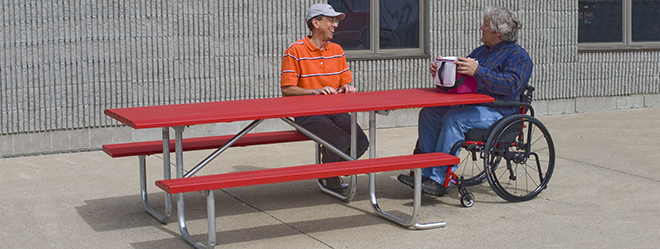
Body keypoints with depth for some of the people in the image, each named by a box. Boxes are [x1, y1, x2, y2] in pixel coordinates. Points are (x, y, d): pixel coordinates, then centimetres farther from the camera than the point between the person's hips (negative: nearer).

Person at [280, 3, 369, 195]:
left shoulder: (337, 50, 14)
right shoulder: (295, 50, -6)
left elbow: (346, 83, 17)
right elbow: (286, 90, -9)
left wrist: (346, 88, -8)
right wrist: (315, 91, -23)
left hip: (335, 110, 6)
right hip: (307, 113, -6)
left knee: (361, 142, -19)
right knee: (341, 141, -29)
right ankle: (330, 177, 4)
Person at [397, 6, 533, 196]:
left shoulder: (518, 55, -5)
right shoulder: (481, 51, 23)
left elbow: (510, 85, -22)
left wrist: (477, 71, -30)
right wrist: (441, 72, 3)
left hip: (498, 112, -9)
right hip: (470, 106, 9)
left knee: (454, 119, -32)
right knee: (427, 114, -9)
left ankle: (440, 180, -30)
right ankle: (427, 173, -12)